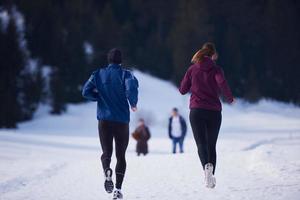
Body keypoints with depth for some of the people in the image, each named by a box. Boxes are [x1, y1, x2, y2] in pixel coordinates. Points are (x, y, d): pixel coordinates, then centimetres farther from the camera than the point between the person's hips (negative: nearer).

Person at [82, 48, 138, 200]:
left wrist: (101, 97, 11)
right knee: (121, 155, 9)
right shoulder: (125, 74, -2)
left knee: (106, 153, 8)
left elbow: (86, 91, -3)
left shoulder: (98, 74, 5)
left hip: (104, 120, 1)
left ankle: (107, 172, -26)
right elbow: (132, 87, -22)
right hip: (122, 121, -1)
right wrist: (133, 103, -5)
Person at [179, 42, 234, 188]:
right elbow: (222, 83, -19)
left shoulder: (192, 69, 6)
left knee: (201, 143, -5)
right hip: (214, 111, 0)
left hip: (196, 111, 0)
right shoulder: (216, 69, 0)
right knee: (211, 145, 13)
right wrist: (230, 98, -4)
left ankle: (207, 165, -34)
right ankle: (211, 176, 7)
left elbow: (182, 90, 7)